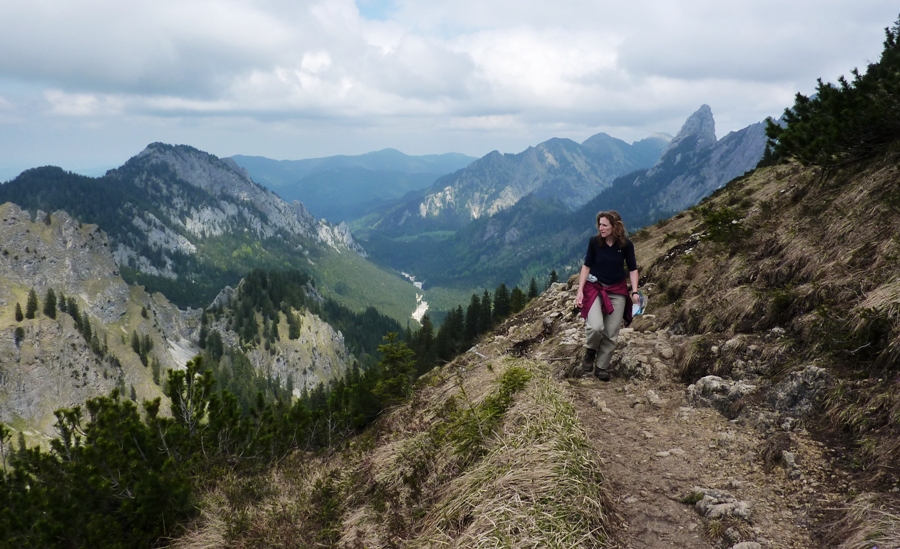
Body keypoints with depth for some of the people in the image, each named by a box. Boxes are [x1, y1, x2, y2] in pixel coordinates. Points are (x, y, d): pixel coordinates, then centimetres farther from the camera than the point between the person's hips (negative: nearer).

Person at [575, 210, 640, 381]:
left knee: (611, 333, 2)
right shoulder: (594, 241, -10)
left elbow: (632, 269, 1)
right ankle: (590, 353, 8)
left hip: (617, 291, 1)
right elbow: (586, 266, -2)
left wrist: (634, 291, -10)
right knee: (595, 327, -22)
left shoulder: (626, 245, -9)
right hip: (595, 288, -1)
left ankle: (602, 367, 17)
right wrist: (580, 291, -6)